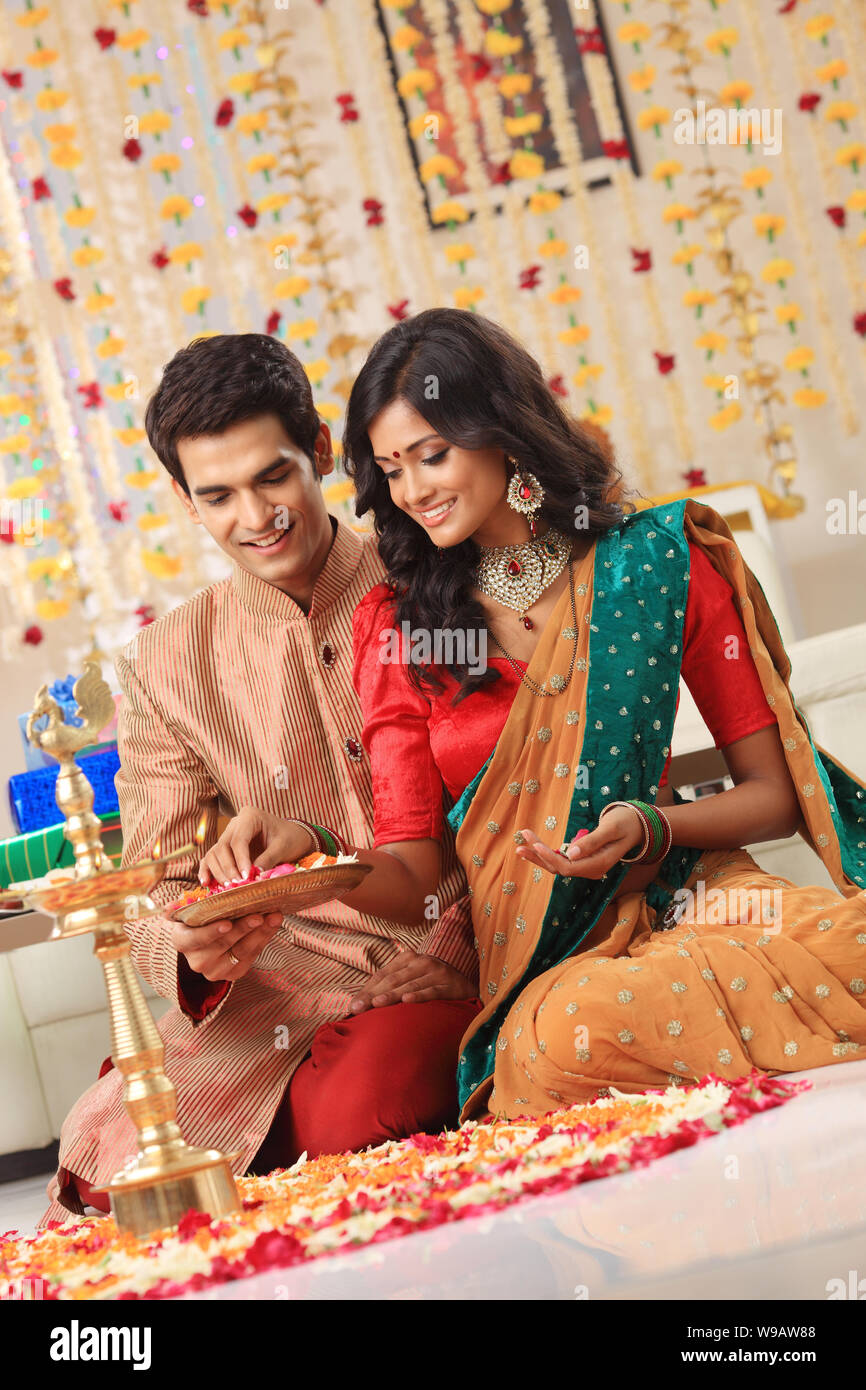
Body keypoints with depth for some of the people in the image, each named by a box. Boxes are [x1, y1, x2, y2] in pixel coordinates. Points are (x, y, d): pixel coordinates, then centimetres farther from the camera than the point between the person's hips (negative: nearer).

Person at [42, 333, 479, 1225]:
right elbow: (159, 896, 4)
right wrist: (192, 954, -22)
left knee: (357, 1118, -32)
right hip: (278, 987, 2)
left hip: (452, 957, -1)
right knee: (119, 1160, -23)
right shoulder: (165, 667, 6)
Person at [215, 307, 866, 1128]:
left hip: (680, 902, 0)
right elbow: (412, 867, 3)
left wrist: (650, 828, -11)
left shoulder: (660, 561, 6)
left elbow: (773, 793, 7)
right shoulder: (395, 627, 9)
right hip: (539, 972, 1)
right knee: (567, 1031, -36)